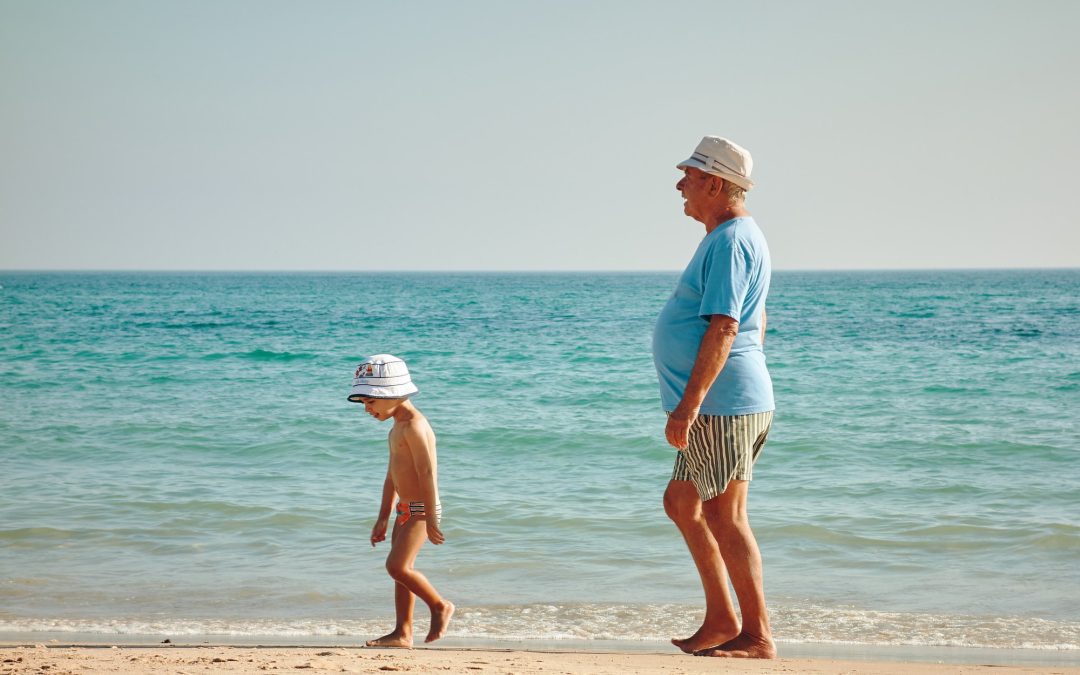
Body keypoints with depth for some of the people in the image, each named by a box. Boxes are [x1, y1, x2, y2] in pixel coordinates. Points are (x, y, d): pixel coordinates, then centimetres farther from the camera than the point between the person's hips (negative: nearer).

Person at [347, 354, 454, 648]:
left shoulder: (414, 426, -17)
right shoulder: (397, 429, 16)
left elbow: (427, 473, -22)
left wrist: (431, 519, -24)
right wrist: (382, 519, 21)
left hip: (421, 510, -10)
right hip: (406, 510, 10)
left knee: (397, 566, -16)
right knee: (401, 570, 8)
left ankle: (440, 606, 1)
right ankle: (403, 633, 11)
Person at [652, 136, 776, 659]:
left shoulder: (729, 241, -15)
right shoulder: (736, 237, 18)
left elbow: (724, 328, -24)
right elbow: (755, 324, 25)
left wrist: (689, 404, -26)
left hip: (722, 404, -11)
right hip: (721, 405, 11)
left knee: (726, 517, -6)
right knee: (681, 502, 16)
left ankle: (757, 635, -1)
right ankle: (721, 619, 19)